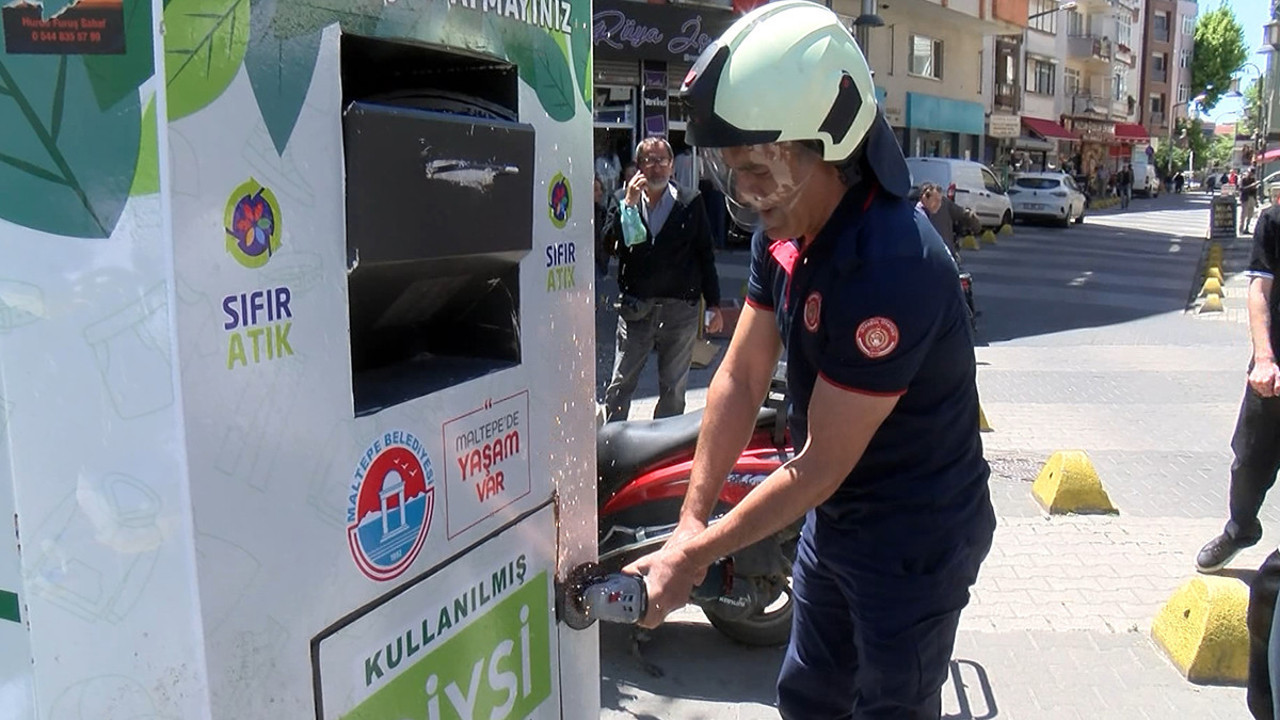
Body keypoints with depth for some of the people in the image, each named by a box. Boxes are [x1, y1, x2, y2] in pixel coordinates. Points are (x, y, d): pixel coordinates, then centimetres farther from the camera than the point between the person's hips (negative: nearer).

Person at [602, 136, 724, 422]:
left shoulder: (690, 202, 2)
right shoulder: (625, 202, 4)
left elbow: (706, 255, 4)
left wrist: (713, 304, 2)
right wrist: (629, 203, -18)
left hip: (680, 309, 0)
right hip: (636, 309, 0)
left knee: (673, 388, 10)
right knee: (620, 384, 4)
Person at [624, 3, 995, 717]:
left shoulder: (891, 268, -33)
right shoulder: (785, 234, -5)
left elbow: (822, 464, -27)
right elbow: (741, 376, -4)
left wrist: (694, 557, -20)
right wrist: (691, 519, -9)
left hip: (915, 542, -8)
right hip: (834, 518, 8)